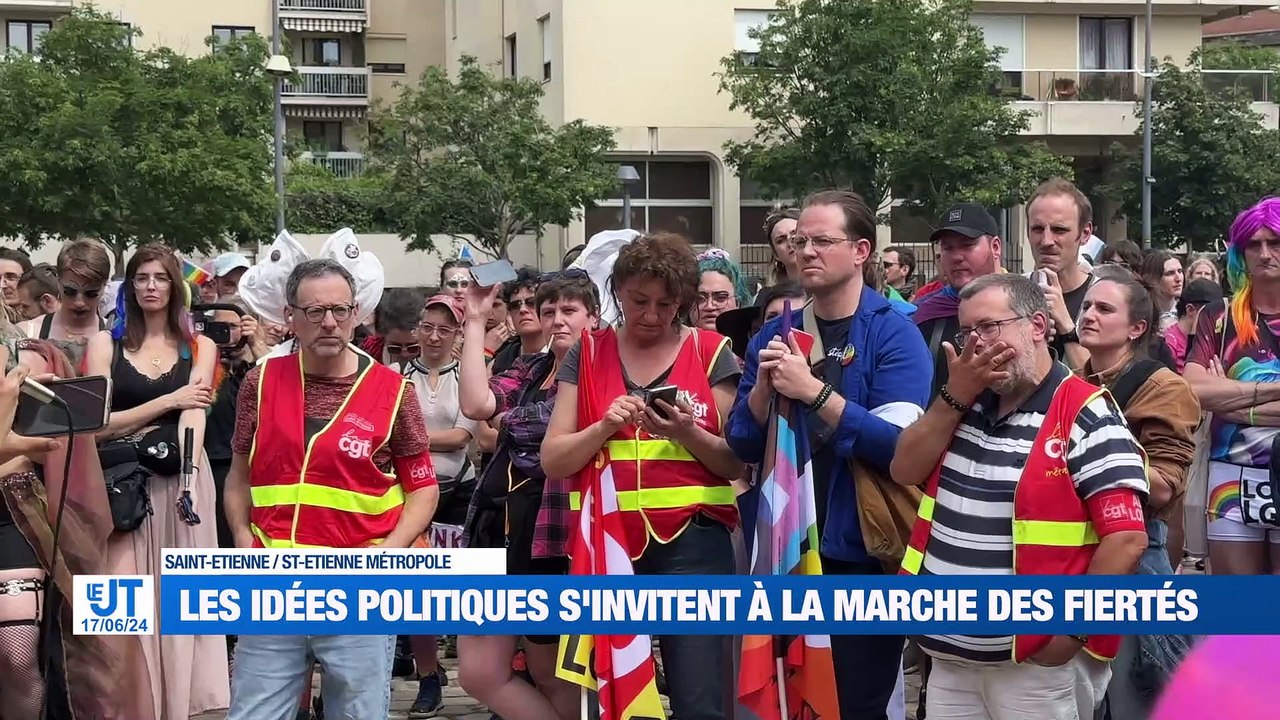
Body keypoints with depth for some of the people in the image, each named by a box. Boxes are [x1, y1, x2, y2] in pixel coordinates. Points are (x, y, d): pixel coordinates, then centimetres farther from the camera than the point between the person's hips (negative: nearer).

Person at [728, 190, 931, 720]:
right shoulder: (775, 334, 7)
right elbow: (744, 446, 5)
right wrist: (765, 385, -13)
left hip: (861, 553, -5)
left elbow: (898, 446, -19)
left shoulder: (894, 334, -8)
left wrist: (813, 391, -24)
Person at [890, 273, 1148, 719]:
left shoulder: (1084, 415, -12)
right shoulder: (966, 404, 13)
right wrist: (955, 395, -5)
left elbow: (1127, 538, -17)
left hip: (1038, 662, -7)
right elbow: (905, 472, 4)